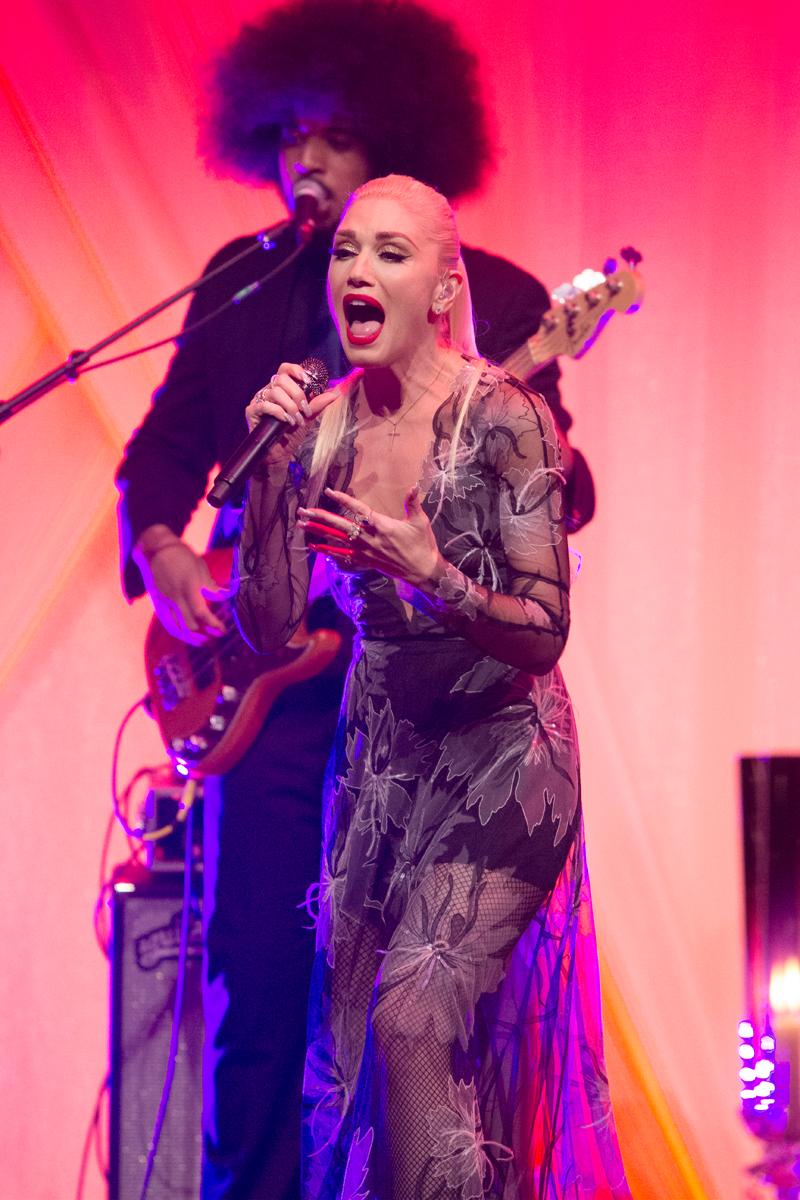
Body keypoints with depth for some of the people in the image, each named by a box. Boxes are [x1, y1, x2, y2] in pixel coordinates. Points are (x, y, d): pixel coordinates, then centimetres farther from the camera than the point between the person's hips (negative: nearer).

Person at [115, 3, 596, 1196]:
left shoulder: (498, 300, 4)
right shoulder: (241, 283, 11)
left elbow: (555, 494, 4)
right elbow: (167, 443, 14)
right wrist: (161, 552, -5)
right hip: (271, 661, 2)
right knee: (261, 968, -2)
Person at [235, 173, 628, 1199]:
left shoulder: (501, 417, -13)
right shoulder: (320, 427, 2)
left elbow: (544, 634, -13)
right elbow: (268, 628, -1)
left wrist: (432, 574, -30)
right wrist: (271, 470, -12)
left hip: (498, 759, -5)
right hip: (378, 759, 6)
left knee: (415, 1020, -22)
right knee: (348, 1052, 6)